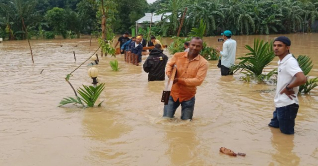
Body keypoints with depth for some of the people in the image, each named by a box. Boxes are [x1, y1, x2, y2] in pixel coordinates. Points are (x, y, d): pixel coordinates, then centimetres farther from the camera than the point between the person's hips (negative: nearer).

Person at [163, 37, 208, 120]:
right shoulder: (178, 56, -4)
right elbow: (169, 64, 11)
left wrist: (179, 80, -22)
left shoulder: (203, 63, -11)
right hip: (173, 93, 1)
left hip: (188, 97, -1)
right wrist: (169, 74, -12)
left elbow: (198, 80, -18)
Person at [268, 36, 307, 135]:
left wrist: (288, 88, -20)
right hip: (280, 104, 10)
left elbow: (302, 79, -34)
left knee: (287, 132, 5)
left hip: (287, 105, -10)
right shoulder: (281, 61, 9)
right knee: (273, 126, 24)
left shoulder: (290, 62, -20)